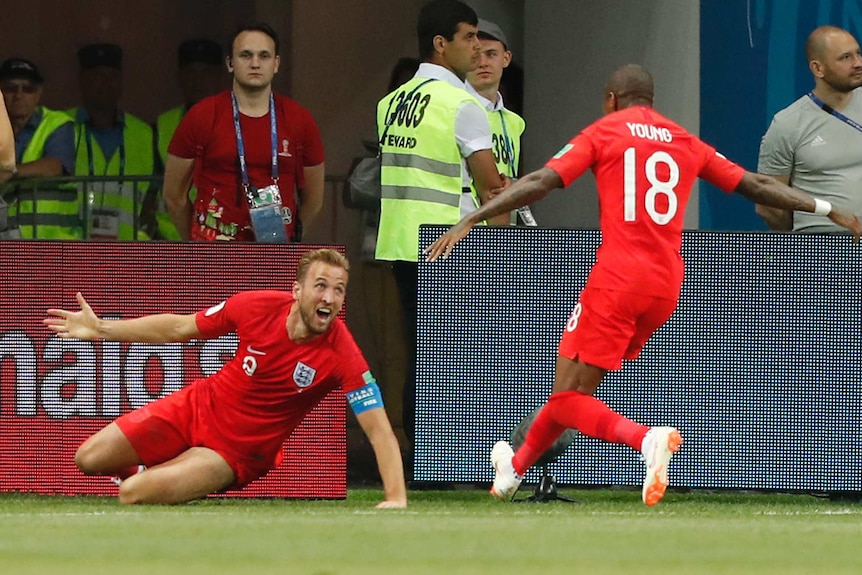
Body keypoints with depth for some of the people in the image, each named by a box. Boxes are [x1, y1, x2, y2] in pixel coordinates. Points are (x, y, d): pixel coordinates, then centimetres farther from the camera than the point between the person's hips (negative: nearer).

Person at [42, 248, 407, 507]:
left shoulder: (341, 355, -28)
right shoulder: (258, 307, -17)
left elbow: (378, 428, -28)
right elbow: (180, 328, -1)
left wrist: (395, 498, -41)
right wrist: (100, 329, 1)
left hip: (239, 450, -3)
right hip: (197, 407, 3)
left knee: (133, 493, -21)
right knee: (89, 460, 3)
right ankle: (158, 473, 34)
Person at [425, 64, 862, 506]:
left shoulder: (603, 133, 4)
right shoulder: (686, 143, 17)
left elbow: (541, 182, -7)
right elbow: (757, 186, 19)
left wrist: (470, 220, -8)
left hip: (617, 280, -6)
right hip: (666, 285, 6)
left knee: (570, 398, -6)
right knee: (576, 384, 22)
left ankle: (648, 439, -31)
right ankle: (518, 465, 33)